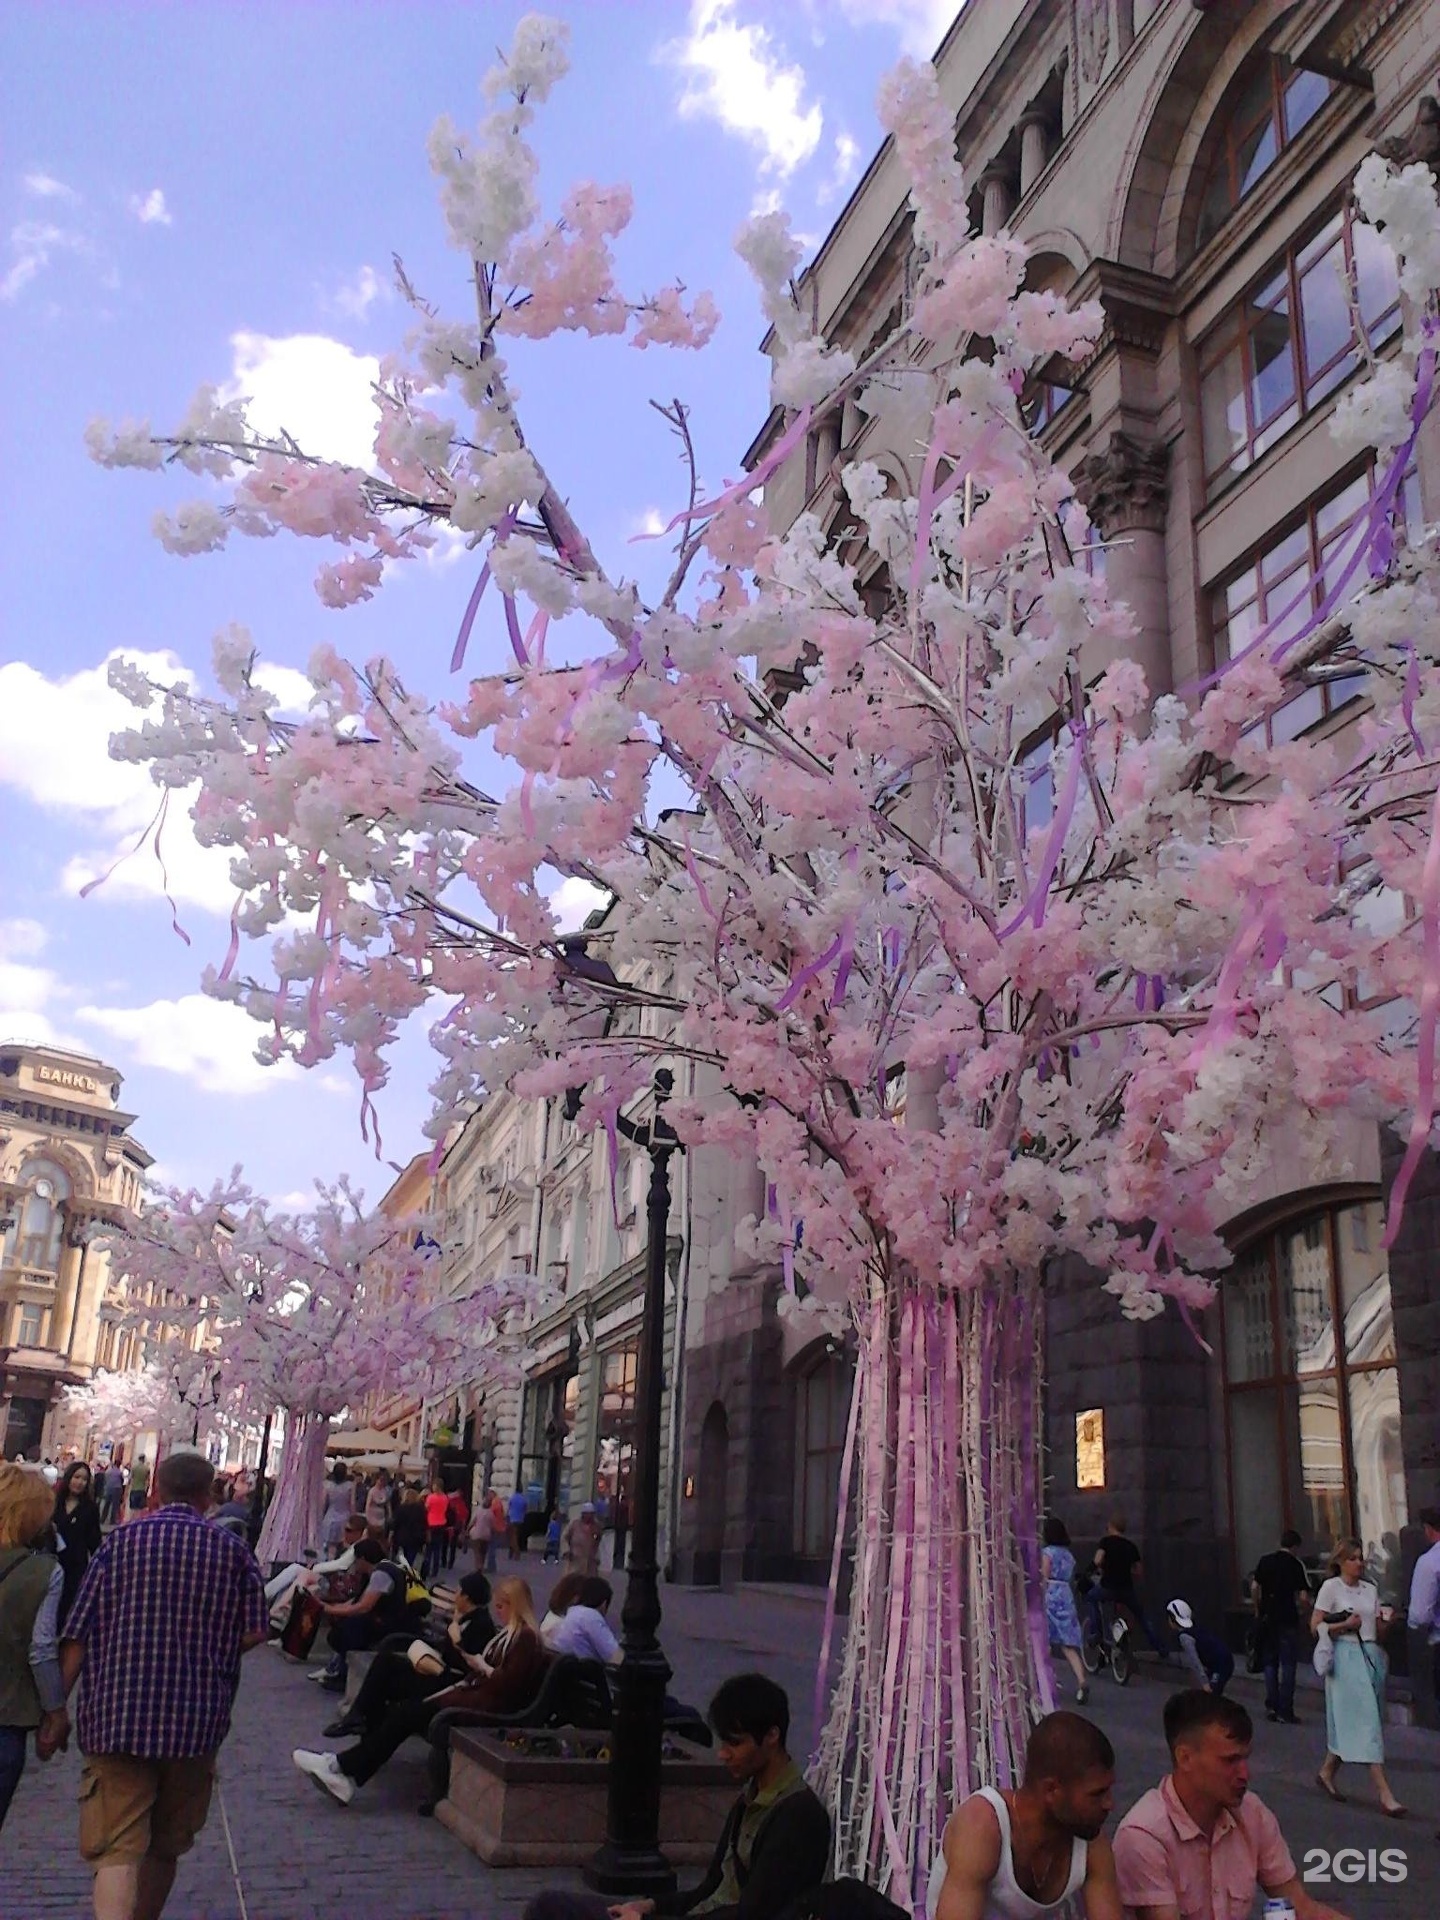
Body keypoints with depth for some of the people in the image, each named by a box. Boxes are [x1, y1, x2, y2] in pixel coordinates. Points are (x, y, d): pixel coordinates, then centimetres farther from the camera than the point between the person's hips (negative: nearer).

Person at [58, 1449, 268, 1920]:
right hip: (196, 1721, 2)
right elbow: (254, 1633, 0)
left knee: (116, 1847, -6)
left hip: (119, 1715, -2)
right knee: (166, 1845, 20)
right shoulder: (233, 1550, 3)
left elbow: (78, 1634, -2)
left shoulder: (121, 1541, 0)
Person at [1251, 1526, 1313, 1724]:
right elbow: (1303, 1597, -11)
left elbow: (1254, 1587, 2)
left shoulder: (1264, 1561, 5)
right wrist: (1305, 1615, 5)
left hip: (1267, 1618, 4)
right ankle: (1285, 1710, 3)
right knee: (1287, 1665, 3)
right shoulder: (1296, 1564, -6)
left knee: (1270, 1663, 14)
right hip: (1288, 1619, -3)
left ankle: (1271, 1706, 12)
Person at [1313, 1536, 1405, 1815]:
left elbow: (1379, 1633, 15)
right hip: (1346, 1658, -6)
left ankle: (1326, 1772, 29)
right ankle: (1385, 1794, -12)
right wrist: (1344, 1625, -17)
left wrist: (1386, 1621, -5)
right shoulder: (1331, 1587, -3)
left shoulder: (1370, 1590, 14)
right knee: (1365, 1722, -10)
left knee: (1348, 1724, 10)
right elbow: (1316, 1626, -5)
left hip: (1371, 1656, 6)